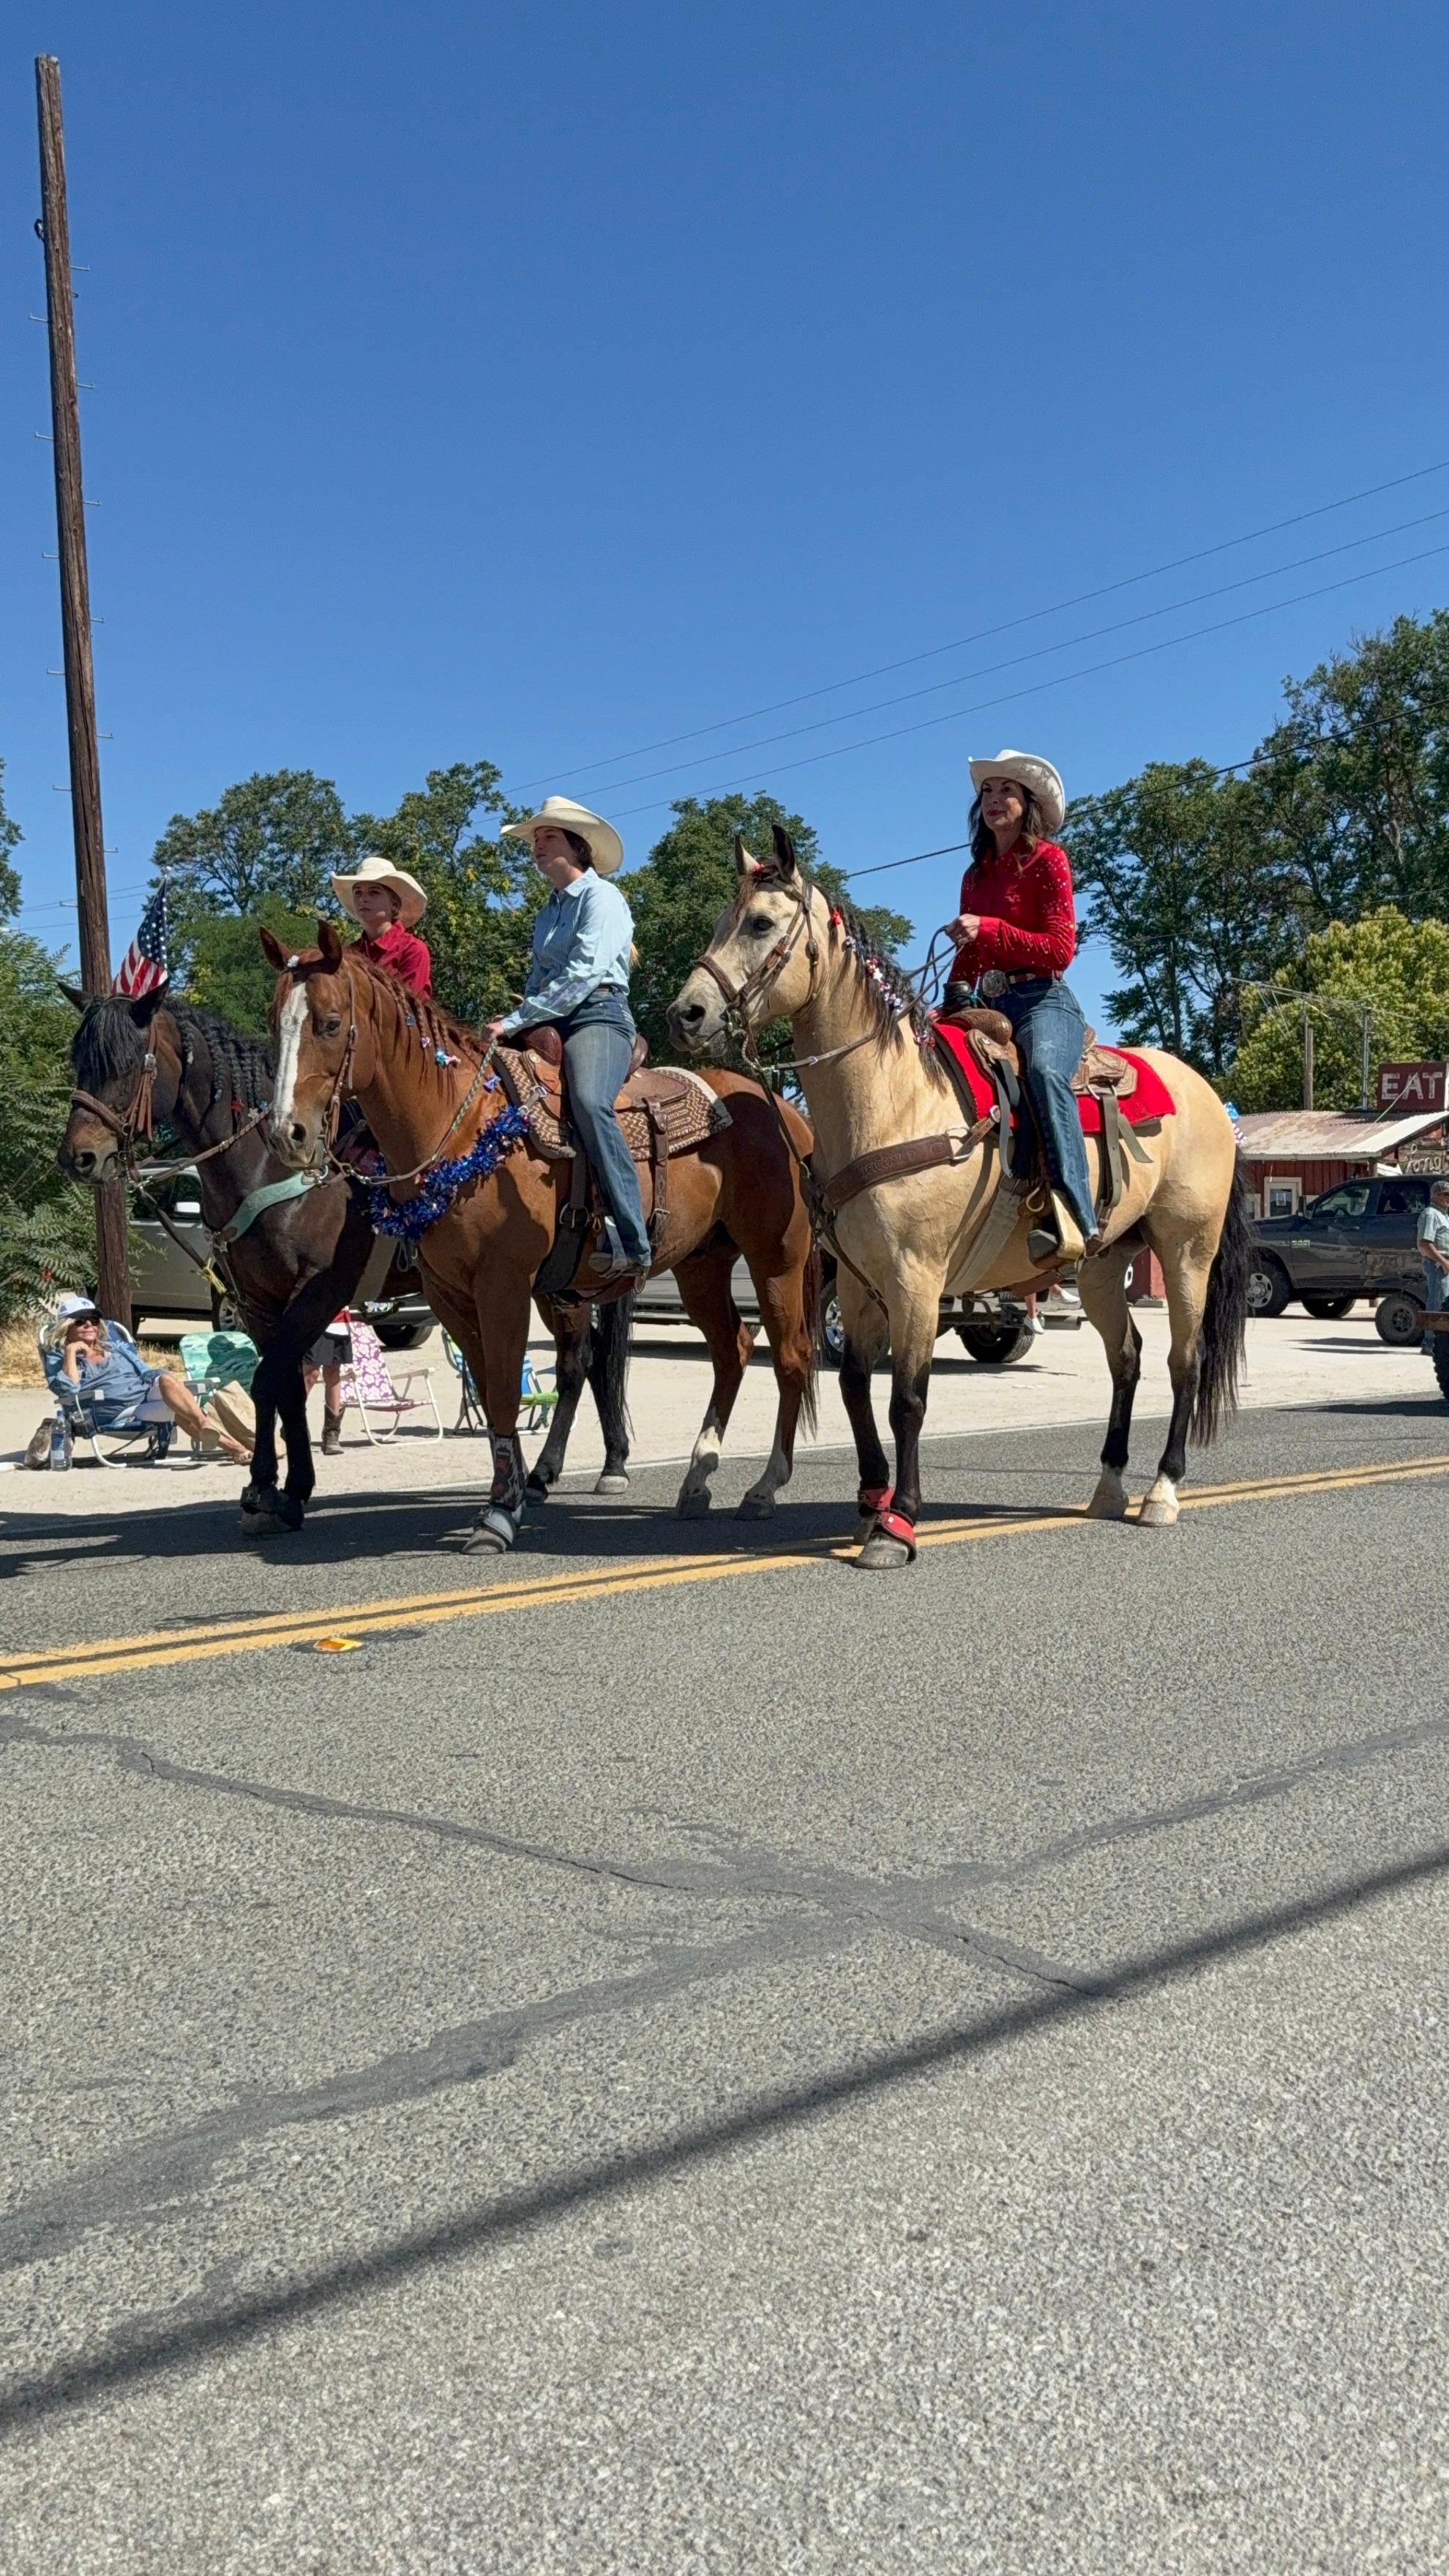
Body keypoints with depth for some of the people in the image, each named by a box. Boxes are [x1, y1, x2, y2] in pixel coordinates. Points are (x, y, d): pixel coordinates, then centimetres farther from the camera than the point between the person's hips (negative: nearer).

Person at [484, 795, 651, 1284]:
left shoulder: (601, 897, 1)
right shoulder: (547, 913, 26)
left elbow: (582, 974, -12)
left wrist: (516, 1020, -16)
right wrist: (516, 1021, 7)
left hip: (598, 1016, -9)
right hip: (547, 1025, 9)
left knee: (589, 1103, -36)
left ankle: (631, 1242, -41)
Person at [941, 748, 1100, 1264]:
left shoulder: (1047, 859, 2)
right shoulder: (976, 875, 22)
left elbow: (1061, 948, -8)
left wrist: (988, 930, -16)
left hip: (1042, 1000, -8)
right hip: (989, 1005, 8)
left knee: (1043, 1069, -38)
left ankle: (1074, 1217, -47)